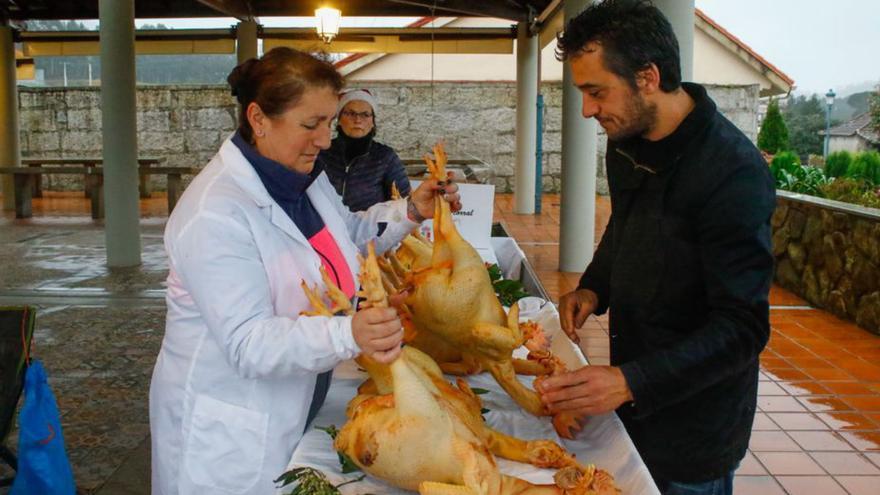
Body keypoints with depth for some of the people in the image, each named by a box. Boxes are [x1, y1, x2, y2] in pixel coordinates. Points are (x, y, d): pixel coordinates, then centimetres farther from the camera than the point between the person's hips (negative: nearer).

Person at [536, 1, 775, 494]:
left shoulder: (735, 173, -27)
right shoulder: (626, 142, -2)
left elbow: (742, 329, -27)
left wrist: (630, 383, -35)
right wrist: (594, 288, 1)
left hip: (695, 420, -7)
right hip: (630, 392, 7)